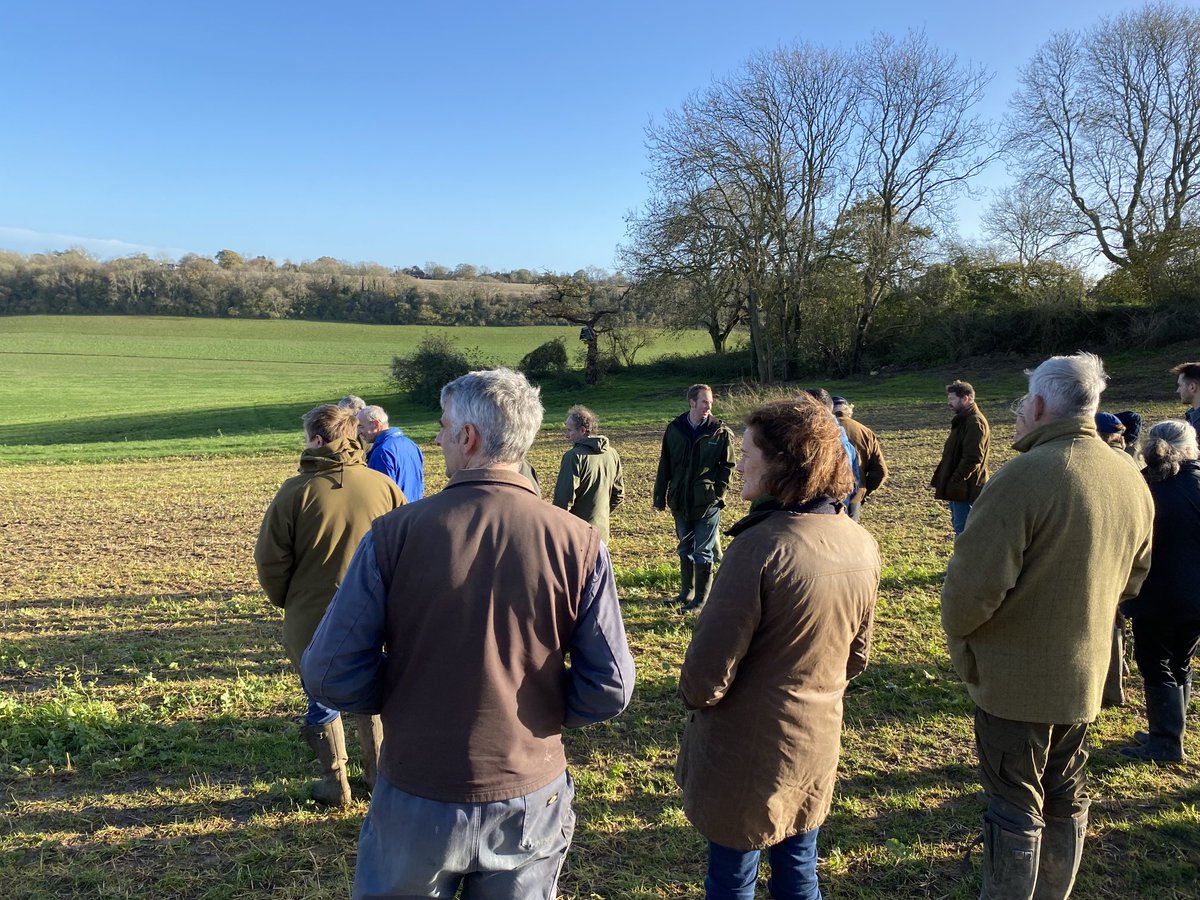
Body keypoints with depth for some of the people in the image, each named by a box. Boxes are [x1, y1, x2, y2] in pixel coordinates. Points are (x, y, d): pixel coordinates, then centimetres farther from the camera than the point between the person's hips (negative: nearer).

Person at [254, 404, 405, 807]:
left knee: (322, 701, 17)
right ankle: (378, 774, 33)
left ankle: (335, 783, 27)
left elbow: (270, 561, -9)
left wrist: (287, 602, 9)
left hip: (311, 621, -2)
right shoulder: (384, 486, -8)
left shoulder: (295, 491, -14)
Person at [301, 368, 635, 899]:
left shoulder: (394, 534, -17)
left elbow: (330, 676, -14)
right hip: (531, 803, 1)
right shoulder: (579, 543, -14)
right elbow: (609, 690, -10)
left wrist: (403, 699, 5)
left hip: (416, 802, 0)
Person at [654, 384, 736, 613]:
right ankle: (686, 592, 31)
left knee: (703, 552, 2)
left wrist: (719, 493, -12)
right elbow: (664, 465, 6)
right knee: (685, 549, 17)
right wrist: (660, 497, 7)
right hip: (681, 501, 4)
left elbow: (727, 466, -3)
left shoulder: (720, 431, -6)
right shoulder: (674, 429, 1)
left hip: (707, 502, -4)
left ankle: (701, 598, 13)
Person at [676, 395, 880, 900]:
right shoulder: (861, 546, -5)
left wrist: (695, 696, -2)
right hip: (817, 750, 6)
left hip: (746, 757, -6)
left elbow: (707, 672, -23)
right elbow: (855, 656, 8)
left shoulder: (761, 547, -28)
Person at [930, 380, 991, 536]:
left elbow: (972, 458, -24)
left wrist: (954, 482, -22)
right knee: (958, 524, 17)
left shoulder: (975, 422, -18)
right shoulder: (963, 420, 15)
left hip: (965, 487, -10)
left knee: (963, 528, -5)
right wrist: (941, 480, 15)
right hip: (958, 486, 10)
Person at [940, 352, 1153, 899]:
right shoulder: (1132, 480, 1)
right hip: (1085, 675, 7)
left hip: (1015, 678, -7)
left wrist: (957, 631, -7)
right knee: (1066, 800, 21)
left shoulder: (1026, 475, -25)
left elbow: (975, 582, -26)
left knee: (1014, 808, 7)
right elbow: (1132, 579, 13)